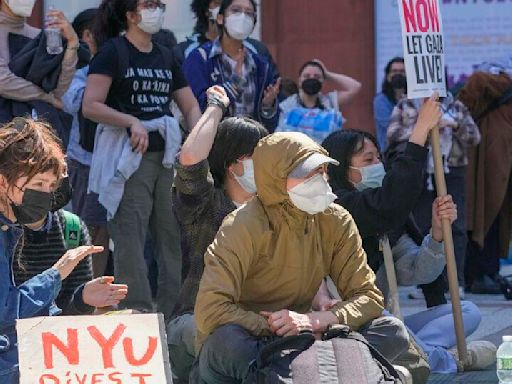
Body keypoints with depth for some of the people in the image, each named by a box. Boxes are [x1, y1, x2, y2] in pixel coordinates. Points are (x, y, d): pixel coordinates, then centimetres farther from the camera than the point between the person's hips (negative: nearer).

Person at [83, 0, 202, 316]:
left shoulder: (166, 56, 17)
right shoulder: (112, 52, -2)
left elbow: (191, 106, 17)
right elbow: (91, 106, -11)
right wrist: (131, 122, -21)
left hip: (167, 155, 6)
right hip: (128, 156, -6)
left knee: (174, 236, 5)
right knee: (130, 239, -9)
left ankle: (174, 312, 10)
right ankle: (138, 312, -9)